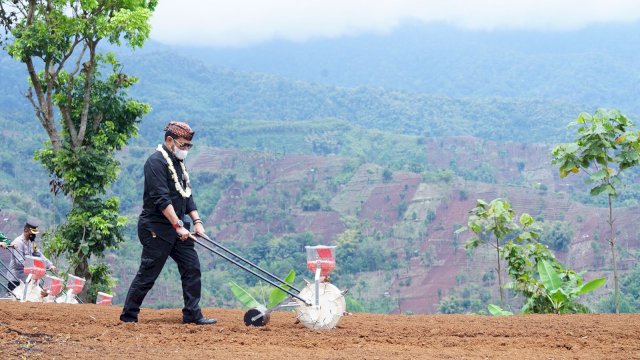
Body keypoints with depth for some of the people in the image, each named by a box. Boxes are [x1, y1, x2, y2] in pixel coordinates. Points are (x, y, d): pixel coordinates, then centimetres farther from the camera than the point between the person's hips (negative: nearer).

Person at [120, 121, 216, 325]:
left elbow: (186, 195, 18)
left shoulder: (178, 163, 16)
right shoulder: (156, 162, -13)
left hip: (176, 229, 9)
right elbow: (161, 199, -21)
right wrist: (178, 226, -24)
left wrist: (196, 221, 6)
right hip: (156, 229, -9)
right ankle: (128, 316, 6)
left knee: (192, 267, 2)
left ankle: (192, 315, 6)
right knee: (148, 274, -4)